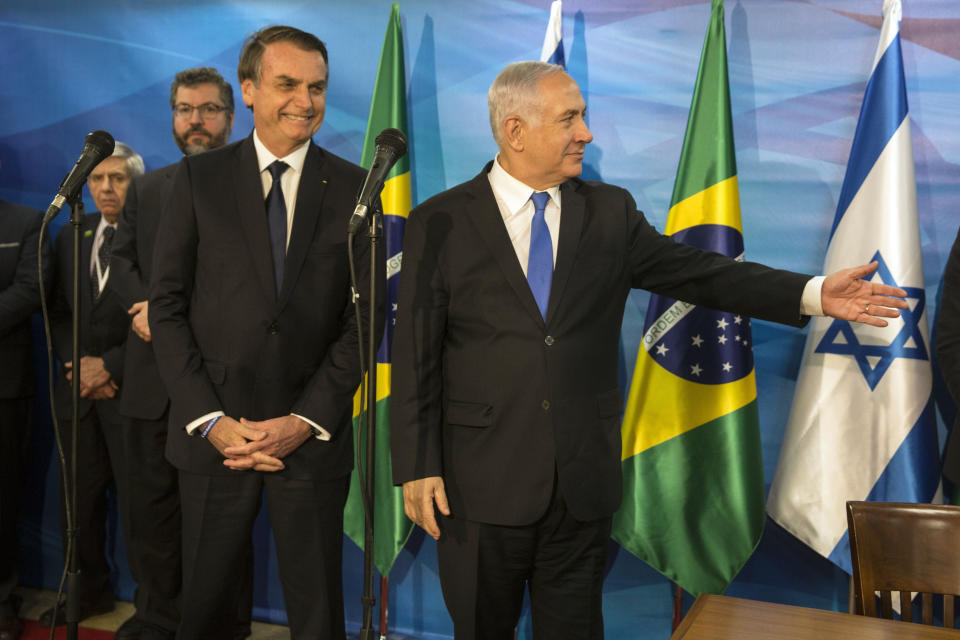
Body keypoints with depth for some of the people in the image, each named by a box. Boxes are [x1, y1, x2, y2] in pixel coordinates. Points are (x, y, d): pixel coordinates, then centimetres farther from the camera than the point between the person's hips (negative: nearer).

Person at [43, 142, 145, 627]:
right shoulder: (70, 235, 12)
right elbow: (57, 311, 12)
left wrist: (110, 366, -12)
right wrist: (78, 365, -2)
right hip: (78, 388, 6)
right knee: (79, 500, 14)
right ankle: (90, 591, 32)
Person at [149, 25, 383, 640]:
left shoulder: (353, 187, 2)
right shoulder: (199, 178, 2)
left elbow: (365, 316, -1)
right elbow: (167, 304, 0)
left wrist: (307, 420, -9)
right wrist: (209, 420, -8)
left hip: (313, 436, 0)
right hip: (214, 429, 1)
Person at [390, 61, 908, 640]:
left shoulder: (610, 211, 5)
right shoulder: (440, 222, -3)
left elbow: (697, 272, 1)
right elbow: (416, 356, -4)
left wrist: (813, 294, -9)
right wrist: (417, 467, -8)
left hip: (583, 478, 3)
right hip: (482, 479, -2)